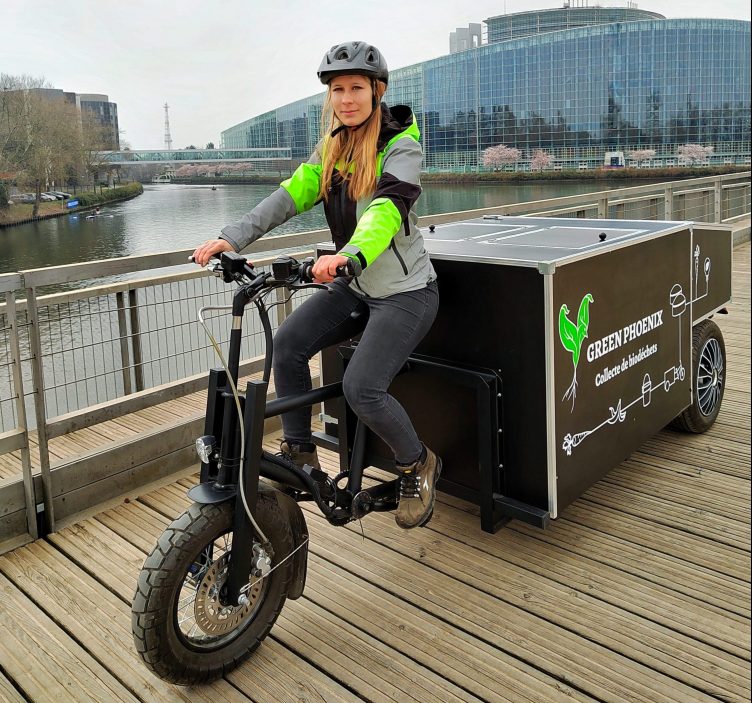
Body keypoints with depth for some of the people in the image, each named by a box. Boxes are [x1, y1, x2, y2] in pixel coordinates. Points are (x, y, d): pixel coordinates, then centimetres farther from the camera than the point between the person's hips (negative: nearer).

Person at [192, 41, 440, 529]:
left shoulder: (401, 147, -14)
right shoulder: (332, 149, 7)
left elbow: (388, 208, -32)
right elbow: (291, 195, -3)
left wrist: (348, 255, -52)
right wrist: (232, 238, -16)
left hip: (406, 292, -7)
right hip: (356, 287, 7)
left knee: (361, 387, -20)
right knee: (288, 343, -10)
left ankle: (418, 466, 8)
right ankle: (300, 457, 6)